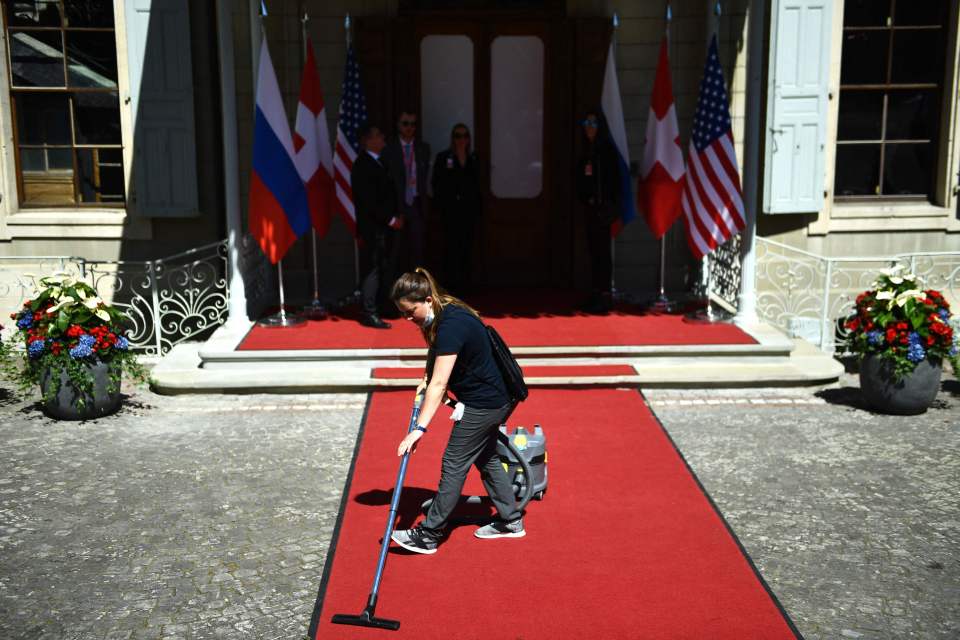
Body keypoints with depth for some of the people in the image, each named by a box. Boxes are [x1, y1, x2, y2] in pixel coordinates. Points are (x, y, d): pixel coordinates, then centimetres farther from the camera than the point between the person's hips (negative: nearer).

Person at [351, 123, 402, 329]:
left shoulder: (377, 163, 17)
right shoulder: (363, 165, -13)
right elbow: (368, 201, -19)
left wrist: (394, 217, 11)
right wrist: (391, 219, -15)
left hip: (383, 227, 9)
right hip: (372, 228, -9)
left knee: (384, 269, 13)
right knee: (372, 269, -6)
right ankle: (369, 314, -2)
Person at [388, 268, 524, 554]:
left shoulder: (452, 325, -29)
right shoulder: (442, 316, 2)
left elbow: (439, 384, -34)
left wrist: (420, 429, -36)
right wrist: (426, 380, 3)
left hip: (481, 404, -10)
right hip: (494, 399, 10)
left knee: (453, 466, -3)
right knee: (486, 459, 20)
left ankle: (427, 536, 5)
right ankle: (511, 521, 32)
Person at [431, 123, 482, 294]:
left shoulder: (473, 158, 11)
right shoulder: (443, 157, 1)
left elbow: (477, 184, 13)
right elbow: (436, 183, -1)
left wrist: (479, 206, 8)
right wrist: (441, 205, -8)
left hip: (470, 209, 4)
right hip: (451, 209, -3)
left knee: (467, 245, 6)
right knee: (452, 245, -7)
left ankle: (466, 283, 12)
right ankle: (452, 282, -4)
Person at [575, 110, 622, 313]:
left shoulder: (607, 150, -7)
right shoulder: (587, 151, 15)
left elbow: (612, 180, -13)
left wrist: (607, 207, -18)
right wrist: (584, 200, 6)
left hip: (602, 207, -7)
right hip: (589, 207, 7)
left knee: (602, 250, -6)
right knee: (594, 250, 9)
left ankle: (604, 296, -4)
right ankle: (595, 294, 14)